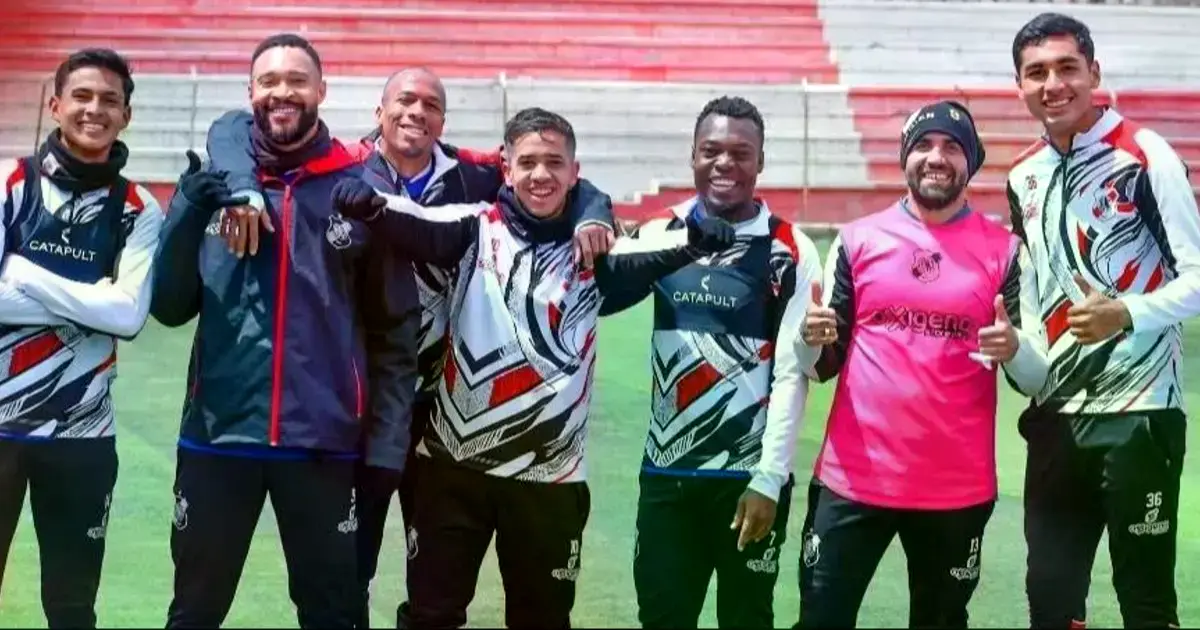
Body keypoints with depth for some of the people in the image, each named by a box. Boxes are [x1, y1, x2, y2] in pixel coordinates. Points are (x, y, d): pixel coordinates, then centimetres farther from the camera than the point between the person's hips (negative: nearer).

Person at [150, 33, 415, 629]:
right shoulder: (215, 181, 4)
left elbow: (395, 328, 1)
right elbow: (169, 308, 3)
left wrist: (385, 444, -4)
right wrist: (187, 218, -11)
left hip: (325, 442, -2)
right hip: (217, 433, 2)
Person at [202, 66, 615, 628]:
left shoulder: (474, 177, -2)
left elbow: (563, 182, 8)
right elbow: (236, 128, -10)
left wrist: (591, 217, -13)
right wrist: (242, 186, -29)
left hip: (442, 397, 2)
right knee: (349, 554, 11)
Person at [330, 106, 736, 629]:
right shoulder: (477, 227, -2)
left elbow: (644, 258, -11)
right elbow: (421, 230, -18)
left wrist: (693, 239, -31)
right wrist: (371, 206, -39)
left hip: (549, 473, 1)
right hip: (452, 460, -1)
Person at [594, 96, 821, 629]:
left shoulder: (790, 252, -4)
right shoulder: (659, 235, 6)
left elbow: (791, 374, -7)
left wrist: (769, 479, -11)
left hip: (750, 475, -3)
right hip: (666, 471, 3)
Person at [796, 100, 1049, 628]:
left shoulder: (1004, 251, 1)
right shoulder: (857, 240, 4)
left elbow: (1038, 377, 0)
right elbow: (822, 366, 10)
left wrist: (1014, 349, -22)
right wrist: (812, 341, -13)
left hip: (958, 487, 0)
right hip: (853, 480, 0)